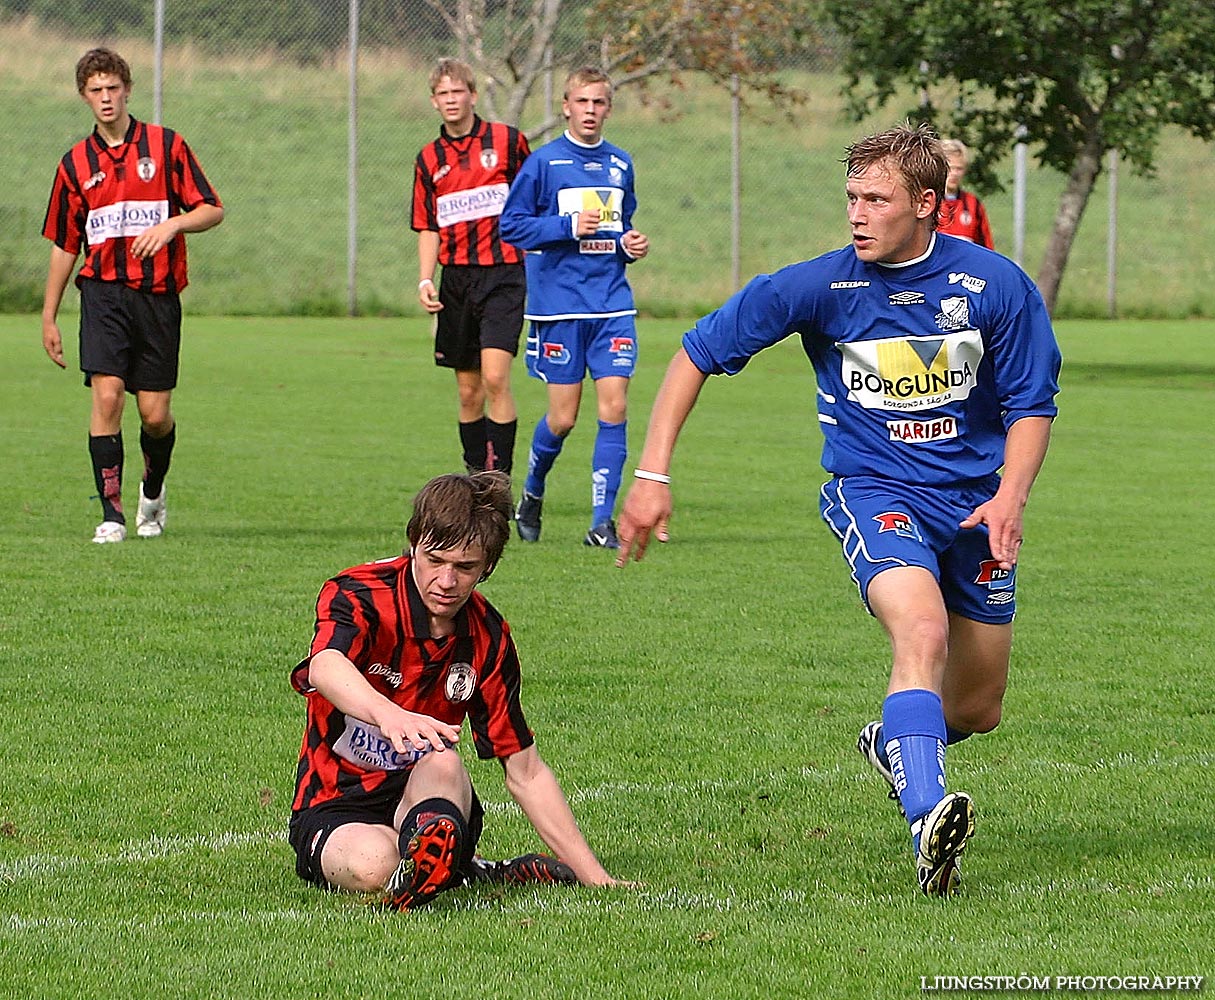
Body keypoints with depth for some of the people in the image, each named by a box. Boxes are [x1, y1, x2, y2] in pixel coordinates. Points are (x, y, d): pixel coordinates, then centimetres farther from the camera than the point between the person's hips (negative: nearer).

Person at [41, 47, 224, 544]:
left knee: (155, 415, 0)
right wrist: (49, 317, 14)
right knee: (107, 396, -15)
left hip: (158, 294, -1)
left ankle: (153, 493, 31)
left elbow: (212, 210, 3)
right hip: (104, 293, 1)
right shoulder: (75, 163, 9)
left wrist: (171, 224, -17)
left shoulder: (166, 145, 3)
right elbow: (64, 245, 15)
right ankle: (111, 514, -11)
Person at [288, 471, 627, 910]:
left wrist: (594, 877, 1)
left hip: (427, 797, 2)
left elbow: (525, 773, 7)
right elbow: (325, 668, -40)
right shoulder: (358, 595, -15)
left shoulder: (487, 638, 0)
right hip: (336, 808, -2)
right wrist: (390, 715, -63)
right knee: (372, 865, -37)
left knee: (441, 763, -33)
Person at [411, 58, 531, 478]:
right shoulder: (429, 159, 10)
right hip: (456, 280, 4)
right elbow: (428, 228, 13)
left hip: (504, 274, -4)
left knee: (495, 377, -18)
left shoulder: (507, 141, 0)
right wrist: (425, 279, -1)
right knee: (468, 391, 7)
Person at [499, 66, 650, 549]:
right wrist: (569, 227, -16)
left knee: (614, 407, -8)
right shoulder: (544, 162, -3)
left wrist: (630, 244, 3)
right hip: (559, 305, -3)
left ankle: (602, 522, -4)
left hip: (613, 303, 3)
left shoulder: (620, 164, 11)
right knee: (563, 417, 0)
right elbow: (511, 224, -5)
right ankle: (532, 495, 29)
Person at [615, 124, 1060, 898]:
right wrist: (653, 475, -7)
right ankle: (929, 826, -44)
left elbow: (1032, 404, 1)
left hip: (975, 502, 3)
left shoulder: (996, 285, -8)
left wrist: (1010, 497, -17)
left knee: (978, 709, 9)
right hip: (873, 491, -3)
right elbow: (699, 353, -2)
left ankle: (894, 741, 45)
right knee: (923, 631, -33)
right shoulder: (820, 286, -10)